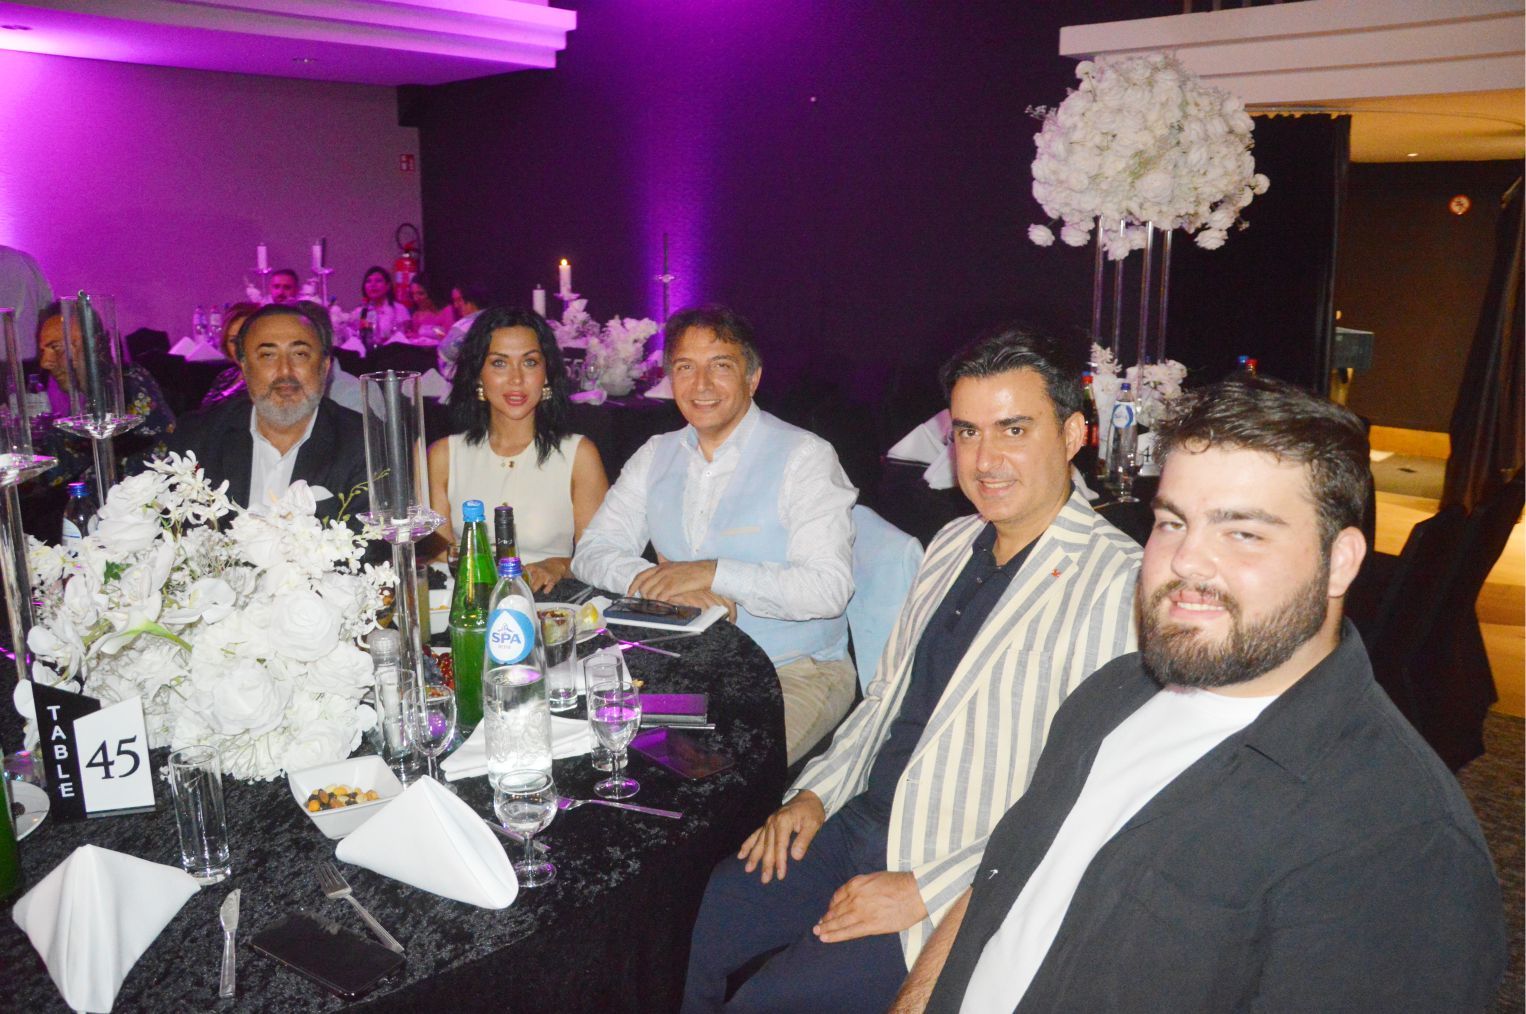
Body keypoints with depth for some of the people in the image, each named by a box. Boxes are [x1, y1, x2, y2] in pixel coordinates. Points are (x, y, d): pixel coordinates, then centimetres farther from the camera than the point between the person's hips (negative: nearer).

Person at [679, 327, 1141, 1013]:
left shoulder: (1117, 585, -19)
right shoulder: (954, 544, 9)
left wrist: (926, 889, -20)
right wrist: (817, 792, 6)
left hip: (966, 886, -7)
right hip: (862, 824, 7)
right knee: (700, 921, 2)